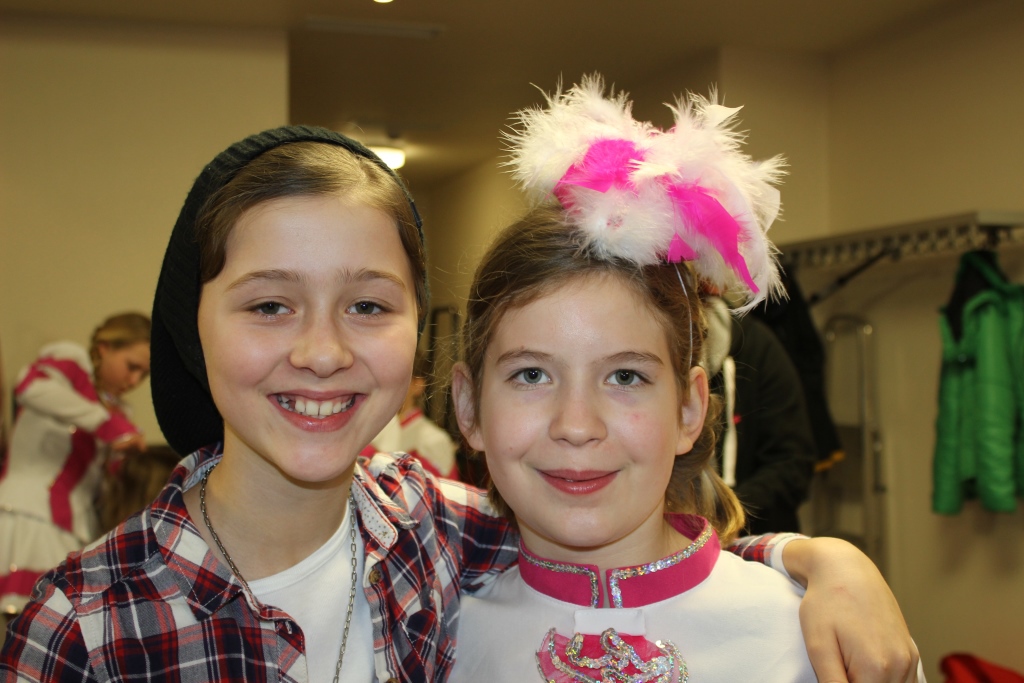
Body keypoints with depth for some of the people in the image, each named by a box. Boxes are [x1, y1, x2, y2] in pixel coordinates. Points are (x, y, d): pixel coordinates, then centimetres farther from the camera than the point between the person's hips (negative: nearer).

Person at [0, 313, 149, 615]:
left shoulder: (116, 412, 21)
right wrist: (110, 425, -25)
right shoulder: (70, 360, 0)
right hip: (28, 519, -7)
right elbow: (30, 386, -24)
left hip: (74, 536, 7)